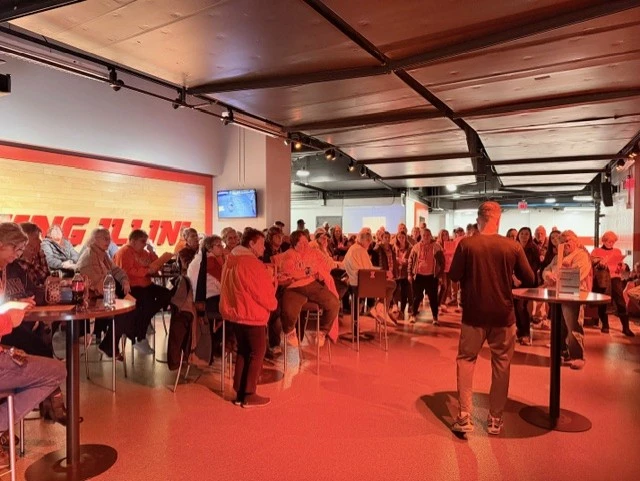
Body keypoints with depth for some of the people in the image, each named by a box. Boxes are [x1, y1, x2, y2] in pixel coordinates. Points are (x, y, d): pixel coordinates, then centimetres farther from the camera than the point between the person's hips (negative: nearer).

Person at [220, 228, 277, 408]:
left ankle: (239, 393, 21)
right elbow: (263, 292, -16)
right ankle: (249, 395, 8)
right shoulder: (251, 263, -19)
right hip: (252, 314, -9)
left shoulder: (231, 261, 9)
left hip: (236, 312, 9)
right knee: (257, 353, 4)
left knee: (243, 352, 17)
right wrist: (272, 304, 4)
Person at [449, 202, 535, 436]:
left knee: (466, 361, 12)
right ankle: (495, 419, 21)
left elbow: (454, 276, -7)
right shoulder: (513, 246, -7)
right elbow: (530, 280, -2)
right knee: (501, 365, 14)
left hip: (474, 313, -1)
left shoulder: (466, 244, -11)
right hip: (503, 314, 1)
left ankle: (464, 416, 8)